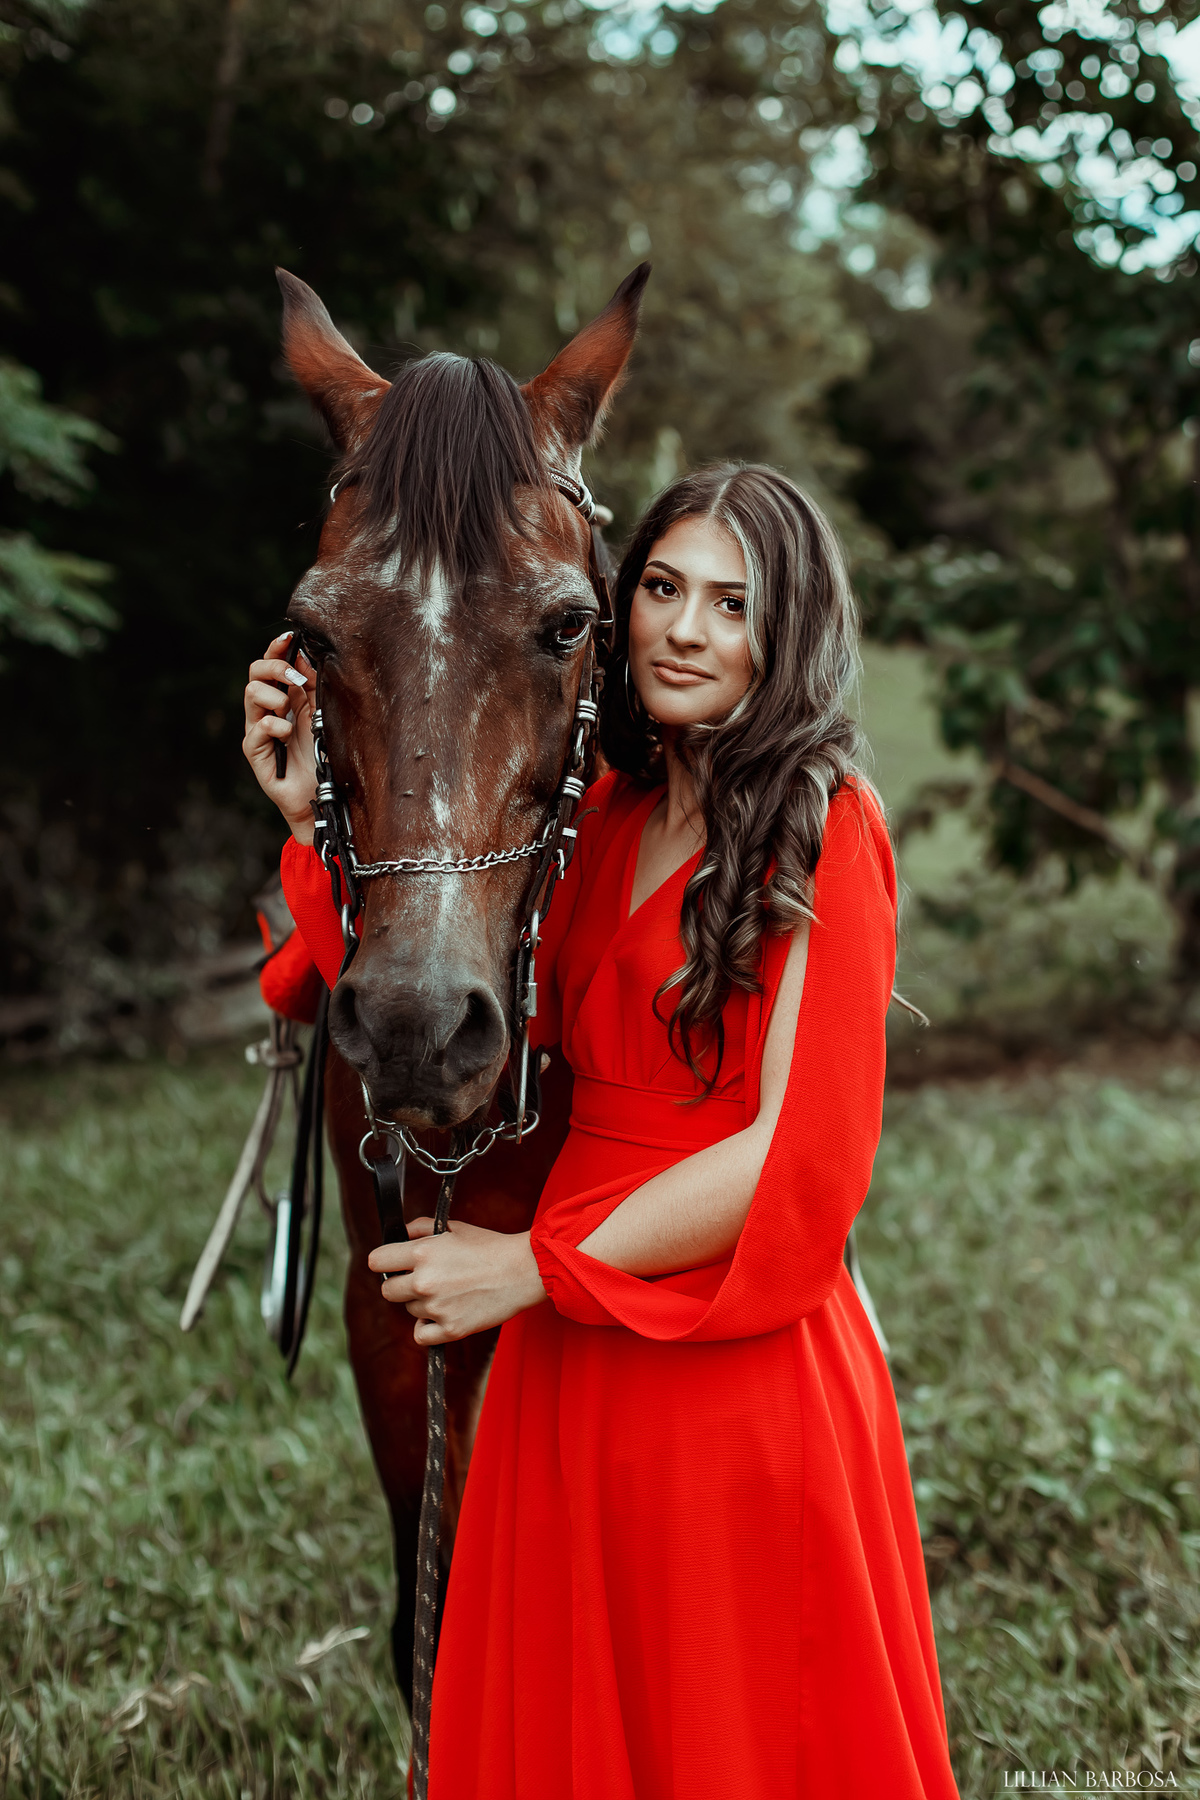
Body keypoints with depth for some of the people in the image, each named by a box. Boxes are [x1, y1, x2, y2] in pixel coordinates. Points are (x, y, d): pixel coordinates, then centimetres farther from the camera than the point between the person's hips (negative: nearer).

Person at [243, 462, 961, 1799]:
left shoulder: (821, 830, -12)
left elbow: (805, 1154, -18)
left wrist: (533, 1265, -15)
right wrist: (326, 826, -4)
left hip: (742, 1376, -6)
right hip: (572, 1373, 7)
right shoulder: (612, 814, 9)